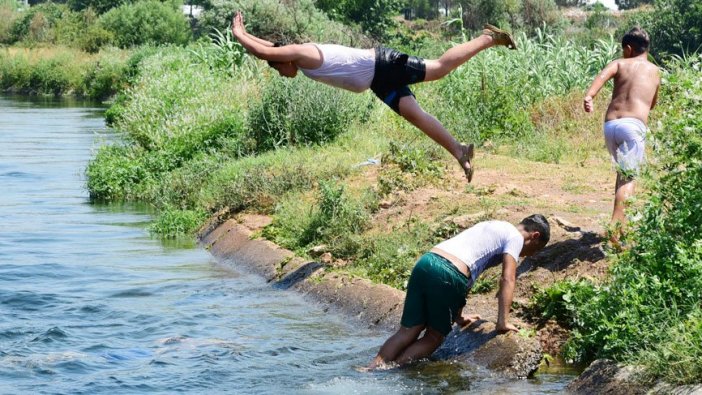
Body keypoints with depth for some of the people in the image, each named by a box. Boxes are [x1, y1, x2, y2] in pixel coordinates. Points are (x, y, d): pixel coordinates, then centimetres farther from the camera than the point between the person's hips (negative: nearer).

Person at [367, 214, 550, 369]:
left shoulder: (492, 227, 33)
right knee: (434, 337, 9)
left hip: (425, 262, 7)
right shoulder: (515, 237, 8)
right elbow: (507, 280, -5)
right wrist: (503, 322, -4)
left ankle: (372, 370, -4)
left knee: (408, 331, 9)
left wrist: (458, 315, 36)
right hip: (448, 275, -7)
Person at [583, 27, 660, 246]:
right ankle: (615, 228, -27)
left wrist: (589, 96, -26)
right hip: (634, 125, -2)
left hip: (610, 124, 2)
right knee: (628, 177, -8)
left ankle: (621, 222, 28)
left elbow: (603, 75, -9)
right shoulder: (654, 71, 19)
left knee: (623, 173, 23)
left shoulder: (620, 64, 15)